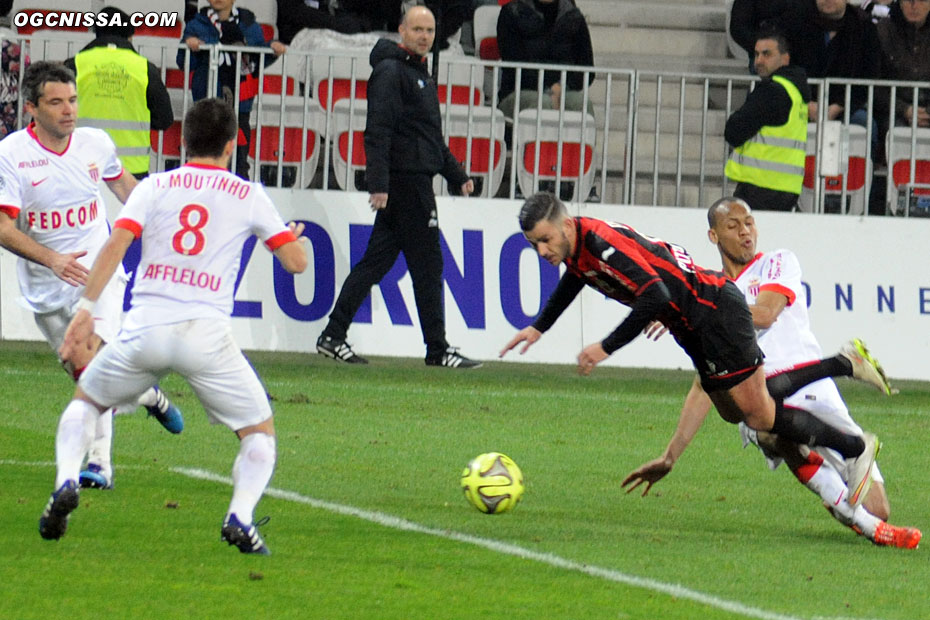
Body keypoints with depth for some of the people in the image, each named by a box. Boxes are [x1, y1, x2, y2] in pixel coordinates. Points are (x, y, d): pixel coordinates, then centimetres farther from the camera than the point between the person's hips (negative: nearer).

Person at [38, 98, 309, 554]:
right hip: (206, 335, -1)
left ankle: (66, 481, 0)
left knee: (85, 400, 25)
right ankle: (240, 516, -11)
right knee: (260, 431, 13)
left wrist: (86, 307, -5)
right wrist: (295, 237, 33)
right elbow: (295, 261, 9)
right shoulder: (248, 196, 9)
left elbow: (116, 243, -4)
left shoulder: (154, 187, 10)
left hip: (145, 329, 1)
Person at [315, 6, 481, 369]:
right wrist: (378, 183, -24)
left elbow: (432, 136, 30)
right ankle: (437, 349, -1)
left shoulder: (421, 74, 22)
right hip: (404, 180, -10)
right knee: (427, 263, -6)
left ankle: (333, 338, 9)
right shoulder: (391, 72, -10)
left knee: (377, 260, 8)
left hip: (417, 179, 10)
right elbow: (378, 131, -18)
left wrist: (456, 176, 27)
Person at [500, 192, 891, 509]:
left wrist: (606, 348, -31)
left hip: (716, 308, -10)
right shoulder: (574, 249, 1)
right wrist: (539, 327, 28)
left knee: (759, 415, -6)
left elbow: (655, 297, -35)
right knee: (736, 410, 19)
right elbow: (574, 277, 28)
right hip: (689, 322, 10)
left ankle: (856, 449, 10)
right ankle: (845, 365, 27)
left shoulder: (602, 242, -29)